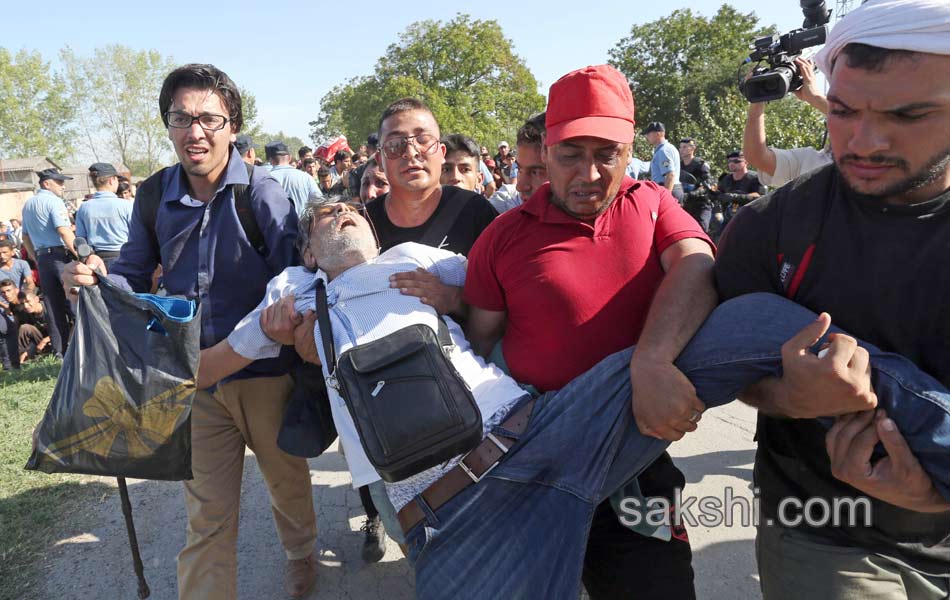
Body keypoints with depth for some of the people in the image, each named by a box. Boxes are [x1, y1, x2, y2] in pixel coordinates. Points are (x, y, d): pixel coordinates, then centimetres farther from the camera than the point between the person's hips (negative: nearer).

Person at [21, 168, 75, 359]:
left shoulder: (28, 205, 19)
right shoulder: (53, 201, -7)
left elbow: (26, 237, 22)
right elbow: (64, 231, -18)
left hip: (42, 257, 7)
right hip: (60, 254, -7)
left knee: (53, 305, 8)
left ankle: (60, 351, 11)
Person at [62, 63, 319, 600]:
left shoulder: (263, 194, -13)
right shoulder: (154, 197, 0)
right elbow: (136, 275, 10)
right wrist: (96, 280, -11)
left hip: (265, 372, -2)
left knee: (287, 481, 21)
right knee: (207, 515, 9)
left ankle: (302, 556, 50)